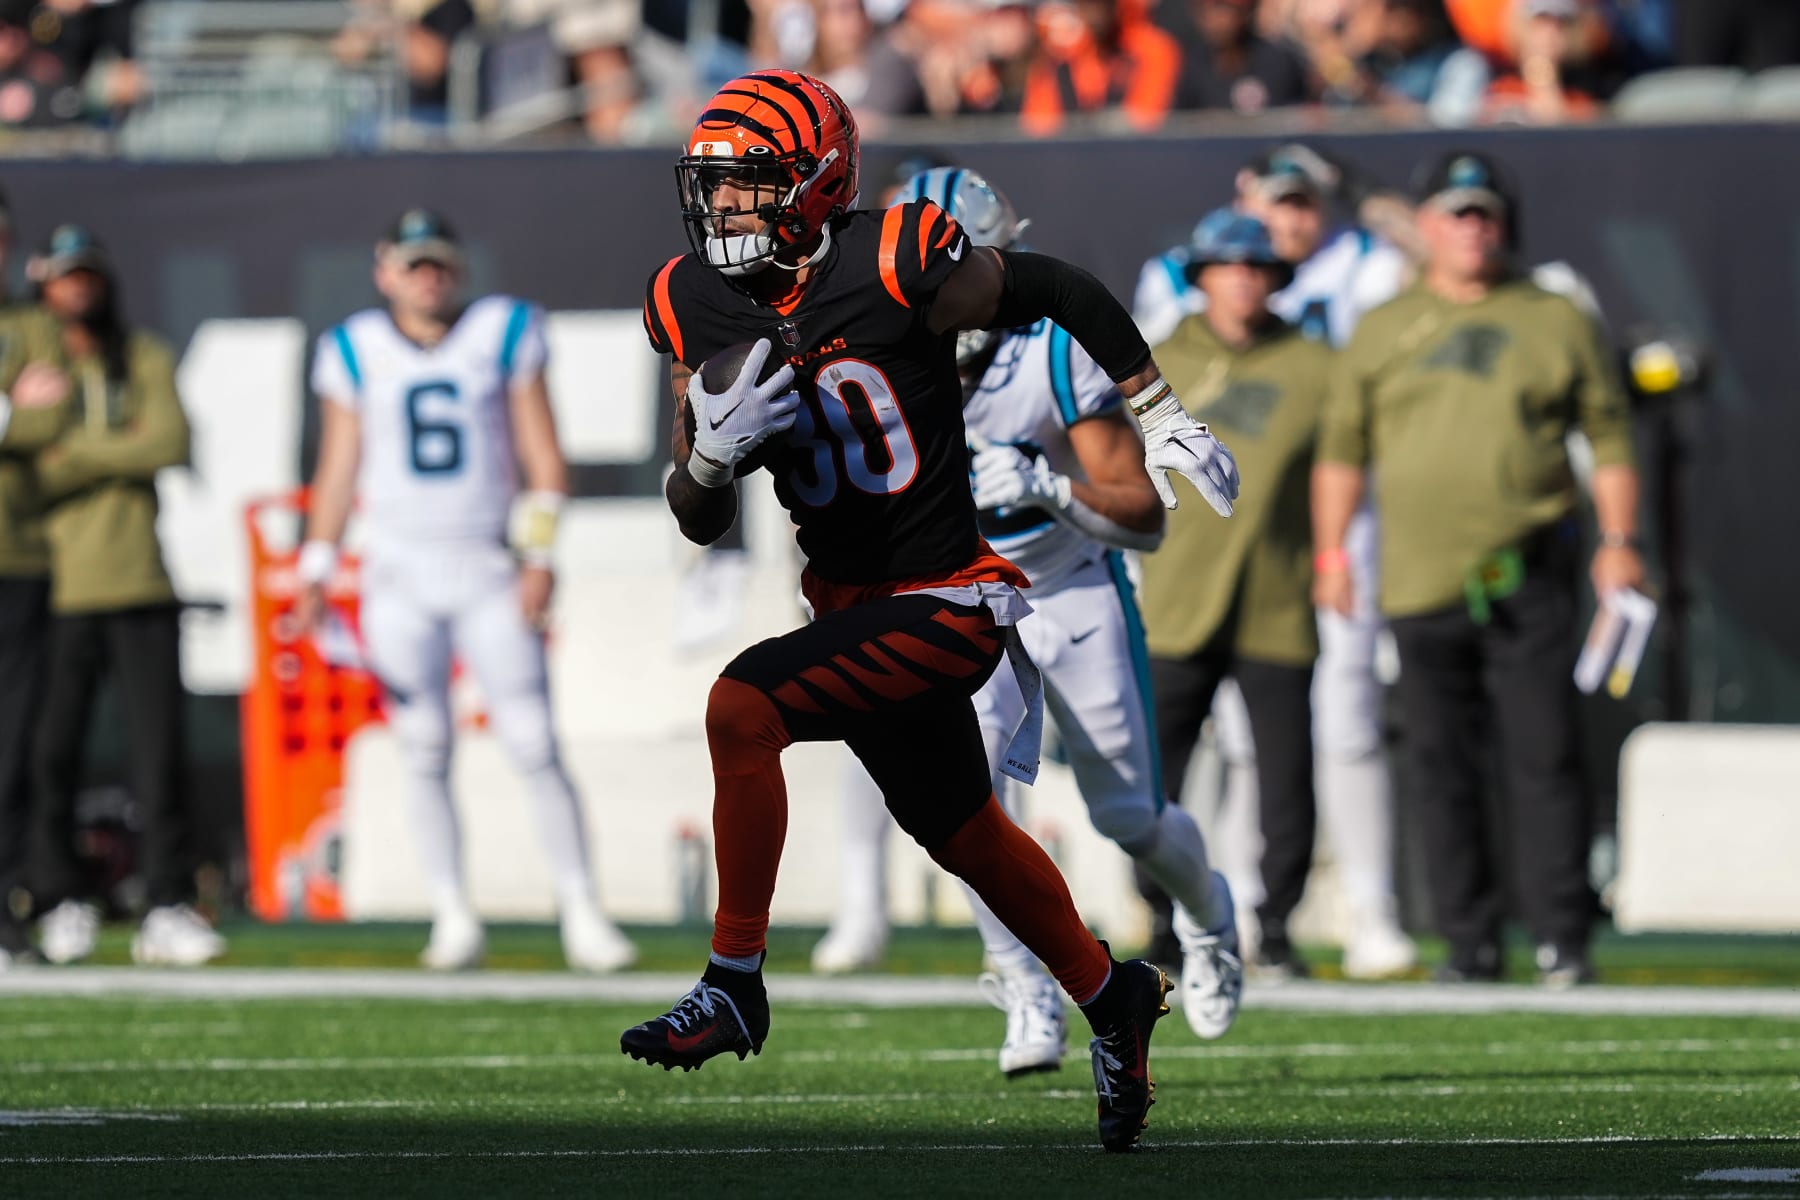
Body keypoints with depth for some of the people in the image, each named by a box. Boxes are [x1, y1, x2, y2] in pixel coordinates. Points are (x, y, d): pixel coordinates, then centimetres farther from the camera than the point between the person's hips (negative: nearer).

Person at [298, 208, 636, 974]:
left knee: (535, 746, -7)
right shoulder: (356, 351, 6)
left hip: (490, 572, -1)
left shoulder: (505, 334, 2)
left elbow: (543, 459, 3)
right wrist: (317, 572, 1)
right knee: (424, 752, 0)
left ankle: (581, 915, -3)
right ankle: (454, 918, 5)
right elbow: (338, 471, 9)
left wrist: (540, 556, -7)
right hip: (400, 578, 1)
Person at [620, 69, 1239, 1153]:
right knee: (965, 833, 21)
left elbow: (1065, 293, -5)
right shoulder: (697, 310, -1)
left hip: (946, 603, -7)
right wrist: (716, 448, -19)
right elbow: (699, 523, 4)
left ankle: (734, 984, -15)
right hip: (854, 603, 7)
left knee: (742, 708, -24)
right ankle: (1111, 998, 43)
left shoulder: (897, 270, -19)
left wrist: (1164, 424, 0)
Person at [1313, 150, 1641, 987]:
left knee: (1542, 759, -7)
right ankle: (1469, 941, 8)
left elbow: (1607, 434, 10)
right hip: (1421, 582, 2)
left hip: (1529, 579, -2)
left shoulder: (1557, 322, 9)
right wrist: (1331, 552, 6)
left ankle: (1562, 939, -5)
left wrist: (1618, 540, 1)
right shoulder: (1383, 329, 12)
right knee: (1442, 768, 3)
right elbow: (1343, 446, 13)